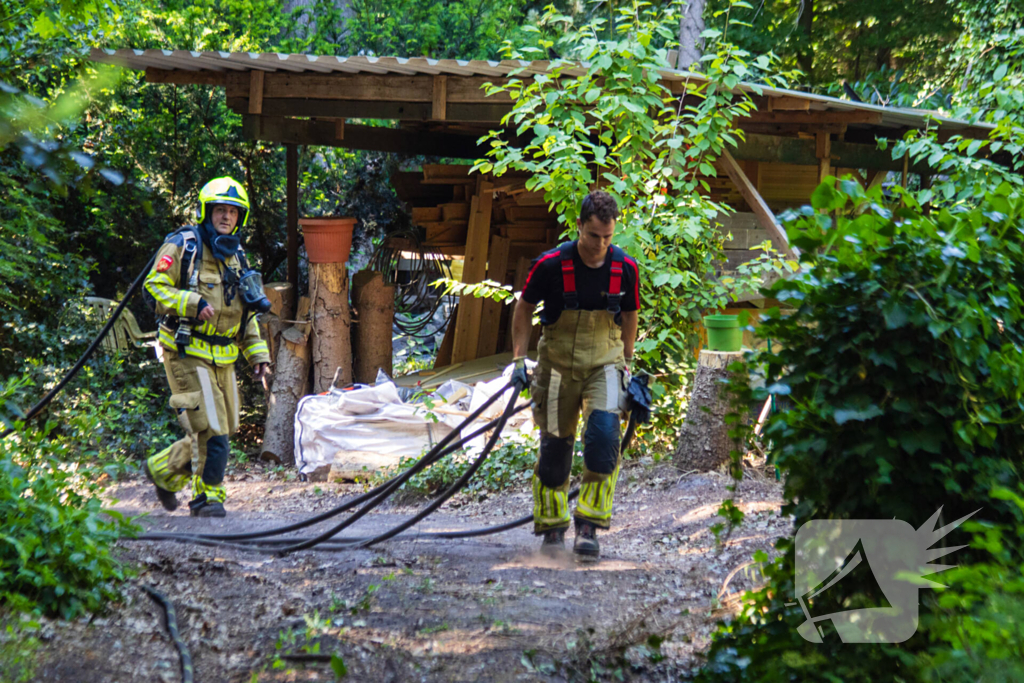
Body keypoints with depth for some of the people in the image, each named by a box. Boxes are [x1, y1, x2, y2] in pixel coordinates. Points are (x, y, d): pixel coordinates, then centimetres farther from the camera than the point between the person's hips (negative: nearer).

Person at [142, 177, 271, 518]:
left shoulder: (236, 257, 18)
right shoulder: (183, 246, -5)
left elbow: (246, 314, 24)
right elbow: (154, 286, -11)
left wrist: (258, 354, 15)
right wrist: (191, 304, -22)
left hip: (223, 358, 7)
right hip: (188, 353, -7)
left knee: (219, 430, 9)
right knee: (211, 429, -12)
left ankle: (163, 470, 29)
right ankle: (208, 498, 0)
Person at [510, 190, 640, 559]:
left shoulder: (625, 269, -8)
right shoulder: (551, 265, -15)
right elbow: (524, 307, 1)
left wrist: (627, 362, 15)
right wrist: (519, 356, -2)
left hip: (604, 363, 1)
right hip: (558, 363, -1)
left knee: (604, 435, -20)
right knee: (555, 445, 3)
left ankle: (588, 526, -12)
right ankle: (552, 528, 21)